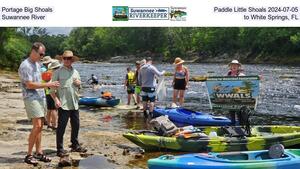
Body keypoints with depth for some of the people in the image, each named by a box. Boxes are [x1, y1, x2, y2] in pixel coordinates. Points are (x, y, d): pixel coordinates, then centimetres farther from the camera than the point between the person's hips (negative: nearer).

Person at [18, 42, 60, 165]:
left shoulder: (37, 64, 15)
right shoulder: (25, 66, -13)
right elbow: (29, 85, -18)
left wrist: (49, 85, 6)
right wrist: (47, 84, -17)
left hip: (40, 97, 9)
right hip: (31, 98, -9)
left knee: (40, 126, 9)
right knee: (37, 126, -13)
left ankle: (39, 153, 15)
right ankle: (29, 155, -4)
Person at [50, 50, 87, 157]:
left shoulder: (75, 72, 15)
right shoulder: (58, 72, -2)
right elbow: (52, 89, -6)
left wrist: (79, 84, 2)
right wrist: (56, 99, -18)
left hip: (74, 104, 6)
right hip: (63, 104, -6)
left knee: (76, 125, 14)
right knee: (61, 127, -3)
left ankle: (75, 145, 29)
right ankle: (60, 149, 5)